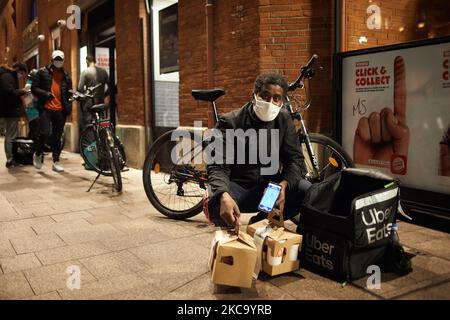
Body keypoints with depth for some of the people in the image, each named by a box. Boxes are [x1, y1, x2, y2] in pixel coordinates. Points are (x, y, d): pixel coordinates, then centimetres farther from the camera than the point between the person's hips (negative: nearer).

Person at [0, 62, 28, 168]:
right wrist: (23, 91, -11)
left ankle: (11, 158, 20)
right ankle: (10, 160, -3)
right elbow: (10, 92, -24)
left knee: (11, 135, 14)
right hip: (10, 111, -11)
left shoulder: (10, 76, 19)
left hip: (11, 110, 11)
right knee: (11, 136, -7)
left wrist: (21, 92, 2)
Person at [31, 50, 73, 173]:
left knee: (57, 137, 7)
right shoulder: (43, 72, 5)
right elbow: (34, 88, 2)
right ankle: (38, 154, 13)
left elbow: (68, 92, 22)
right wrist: (45, 93, -15)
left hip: (60, 110, 3)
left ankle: (56, 162, 14)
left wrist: (68, 107, 6)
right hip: (46, 108, -3)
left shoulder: (66, 76, 15)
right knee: (45, 133, -14)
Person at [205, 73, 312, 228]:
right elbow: (217, 166, -19)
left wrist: (283, 186, -26)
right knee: (217, 206, -36)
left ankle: (261, 220, -1)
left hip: (269, 186, 4)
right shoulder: (230, 122, -11)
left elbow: (295, 159, -3)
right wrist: (224, 196, -42)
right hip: (237, 186, -3)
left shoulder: (284, 120, 1)